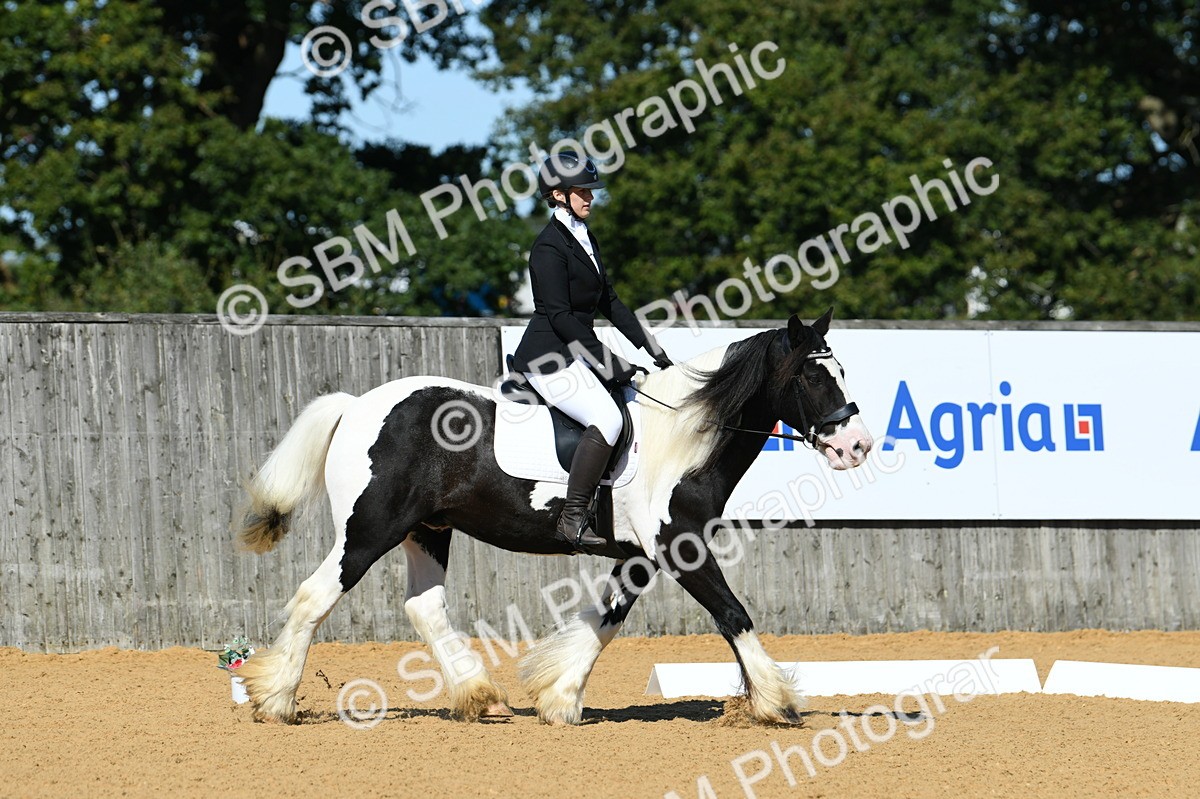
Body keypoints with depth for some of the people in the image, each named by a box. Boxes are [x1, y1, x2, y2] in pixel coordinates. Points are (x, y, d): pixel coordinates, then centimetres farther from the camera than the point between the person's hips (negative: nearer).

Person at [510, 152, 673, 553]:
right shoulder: (549, 246, -12)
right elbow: (559, 316, -19)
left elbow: (609, 302, 20)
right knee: (607, 419, -28)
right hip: (548, 357, -10)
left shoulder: (585, 240, 16)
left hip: (577, 352, 10)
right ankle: (572, 519, -29)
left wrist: (651, 349, 12)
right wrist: (607, 362, -21)